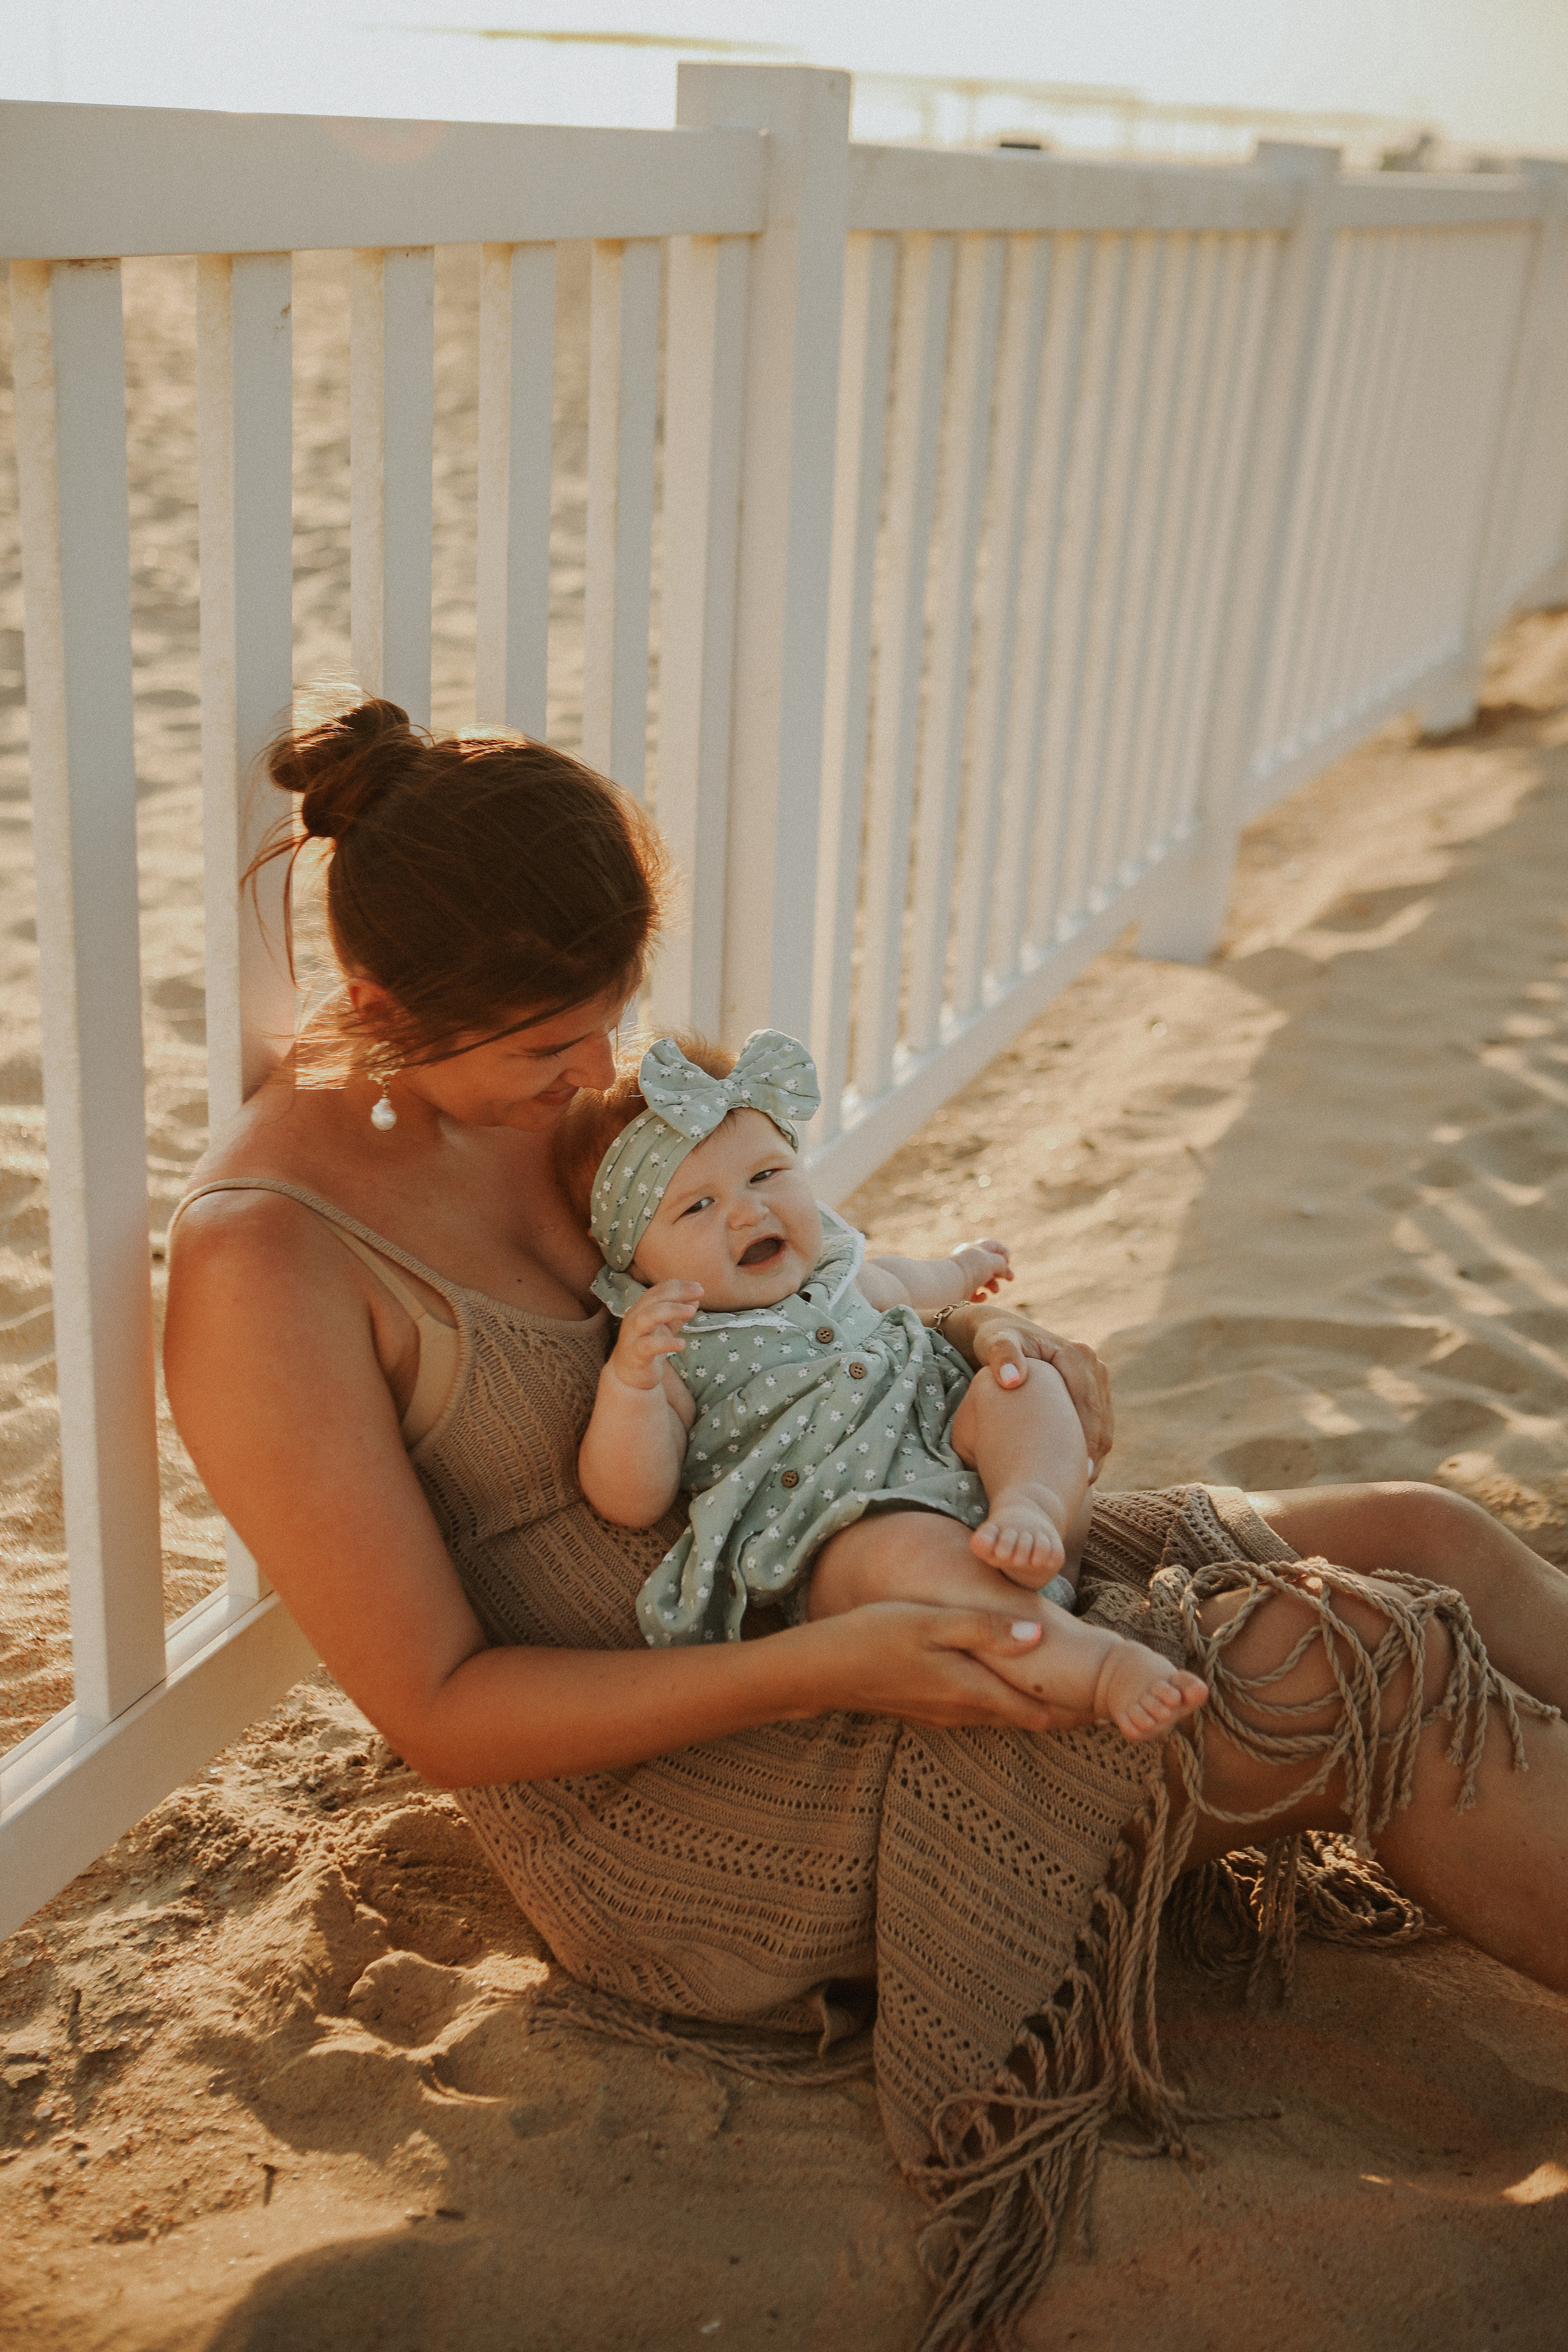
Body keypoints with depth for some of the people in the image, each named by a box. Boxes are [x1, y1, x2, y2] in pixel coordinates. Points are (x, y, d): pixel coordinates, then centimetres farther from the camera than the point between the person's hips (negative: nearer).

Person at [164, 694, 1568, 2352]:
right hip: (645, 1803, -8)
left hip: (815, 1580, 8)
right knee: (1335, 1675, -21)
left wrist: (986, 1331, -6)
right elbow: (437, 1713, -18)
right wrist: (831, 1663, -27)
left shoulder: (540, 1083, 2)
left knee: (1417, 1544, -5)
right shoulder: (262, 1262, -20)